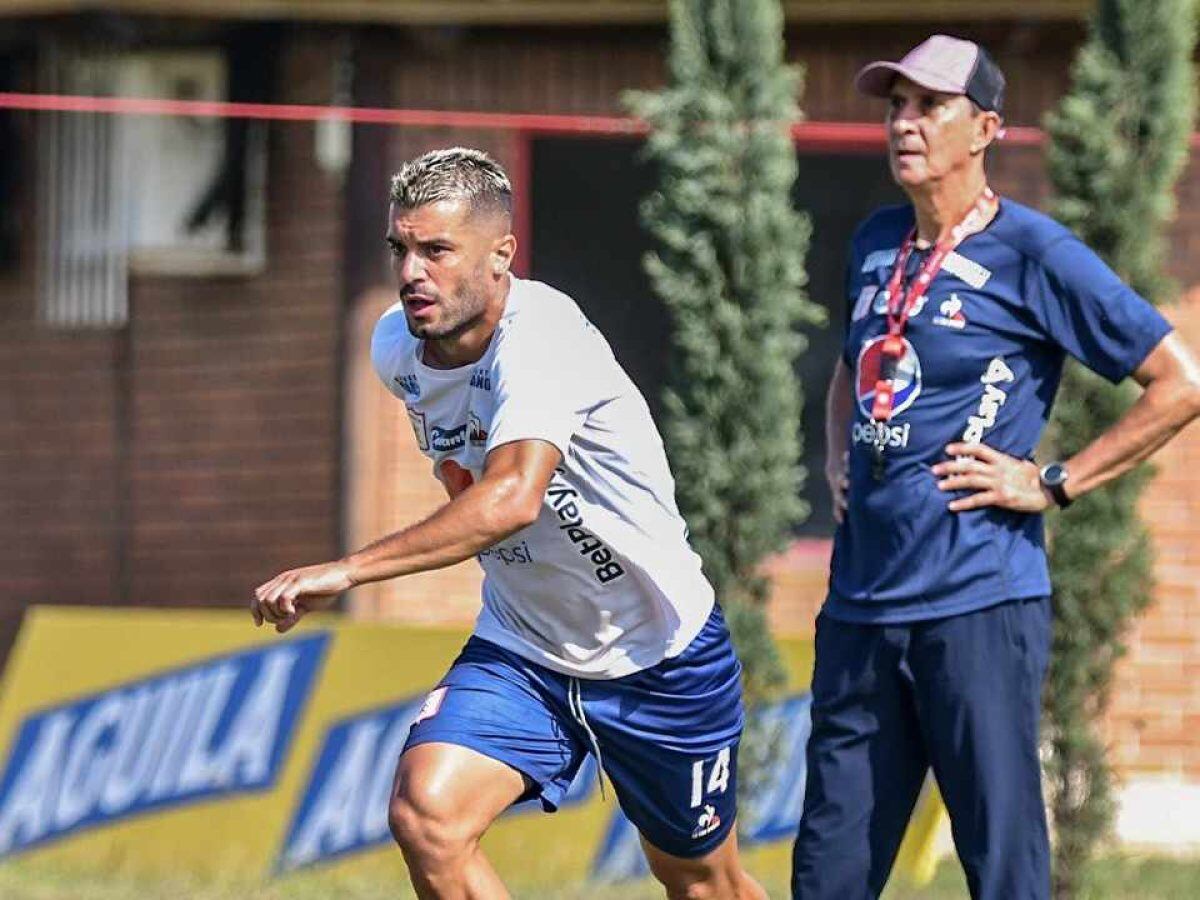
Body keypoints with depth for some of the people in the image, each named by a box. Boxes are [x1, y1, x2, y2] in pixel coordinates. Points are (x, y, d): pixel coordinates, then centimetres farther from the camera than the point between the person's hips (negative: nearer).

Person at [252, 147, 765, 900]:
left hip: (659, 659, -5)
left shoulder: (540, 337, -30)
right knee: (425, 813, -22)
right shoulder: (396, 347, -7)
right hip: (520, 653, 5)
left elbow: (512, 498, -47)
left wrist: (348, 571, -53)